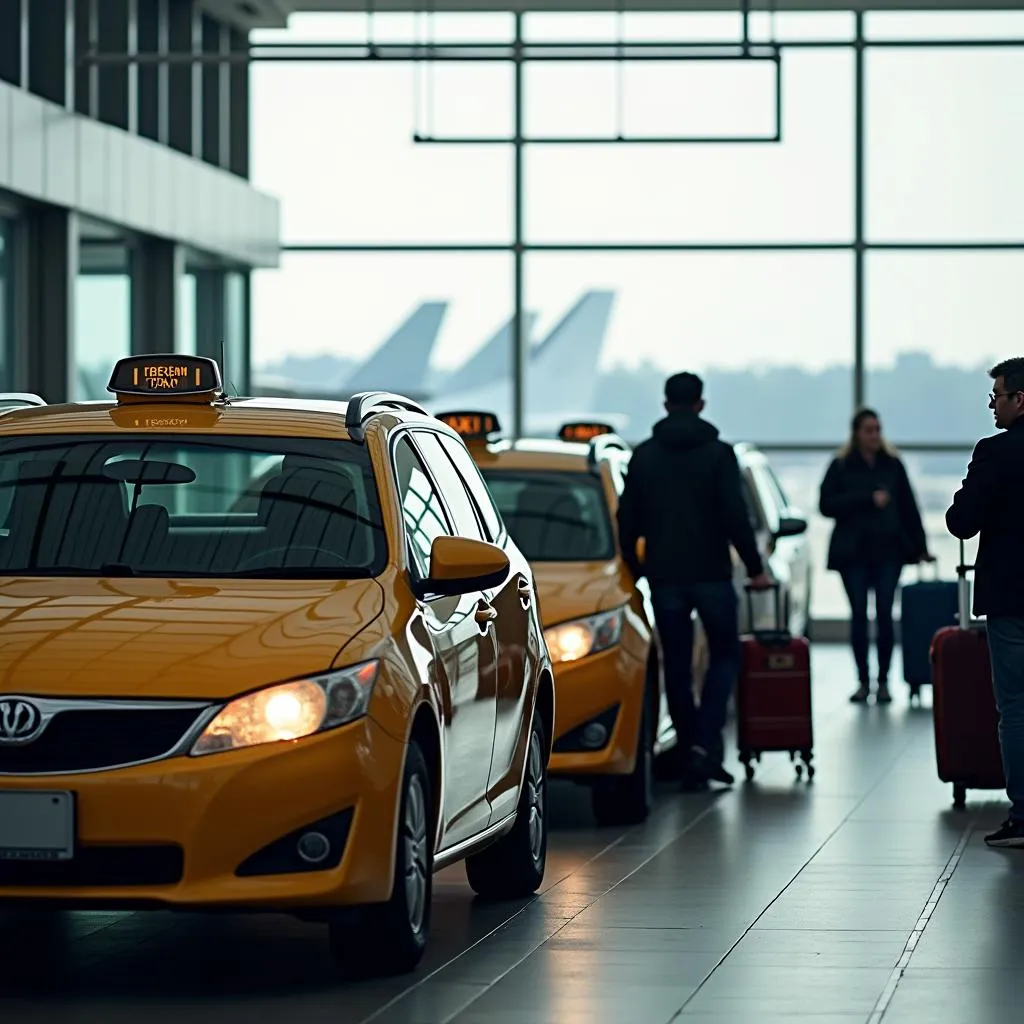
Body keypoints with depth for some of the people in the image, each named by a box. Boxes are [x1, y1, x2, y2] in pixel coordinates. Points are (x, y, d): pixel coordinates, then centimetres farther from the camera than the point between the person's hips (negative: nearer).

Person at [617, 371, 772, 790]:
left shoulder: (643, 456, 5)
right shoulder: (718, 453, -4)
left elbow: (627, 520, 6)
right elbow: (735, 516, -10)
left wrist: (633, 567, 17)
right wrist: (755, 567, -3)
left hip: (665, 578, 2)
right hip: (711, 575, -2)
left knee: (677, 666, 8)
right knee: (724, 655, 10)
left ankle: (690, 759, 8)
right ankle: (705, 742, -9)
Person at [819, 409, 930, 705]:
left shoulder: (893, 465, 8)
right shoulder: (841, 467, 3)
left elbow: (909, 508, 11)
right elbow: (826, 505, -7)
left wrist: (920, 547, 8)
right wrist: (868, 499, -13)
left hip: (888, 550, 1)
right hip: (853, 552, -1)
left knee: (885, 615, -4)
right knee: (859, 616, 1)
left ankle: (883, 681, 3)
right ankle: (863, 681, 8)